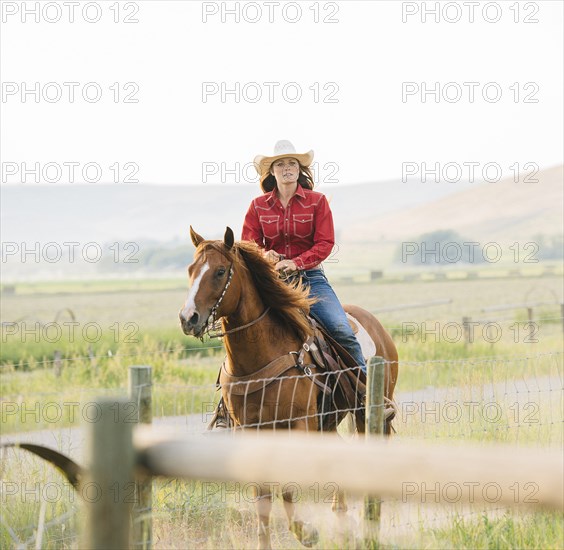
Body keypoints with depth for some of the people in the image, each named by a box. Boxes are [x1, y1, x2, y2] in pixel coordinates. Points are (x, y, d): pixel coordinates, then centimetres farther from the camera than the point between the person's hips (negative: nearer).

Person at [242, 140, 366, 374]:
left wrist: (296, 262, -19)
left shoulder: (317, 201, 2)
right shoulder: (258, 206, 7)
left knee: (342, 331, -18)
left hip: (310, 277, -1)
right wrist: (263, 254, -14)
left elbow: (325, 243, -4)